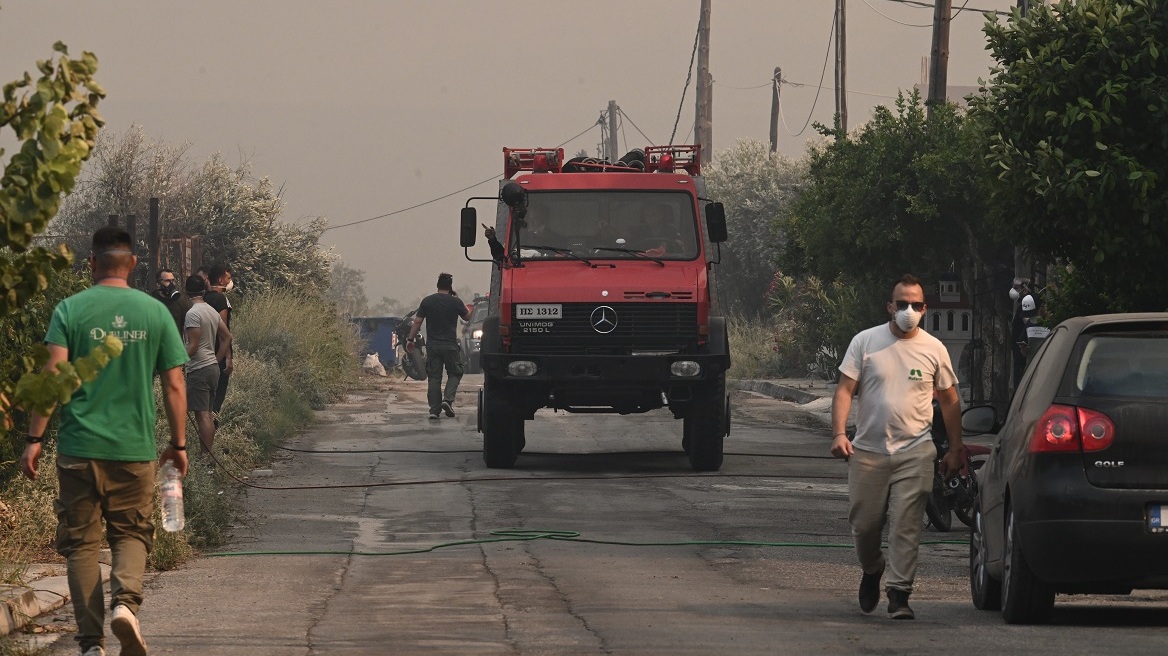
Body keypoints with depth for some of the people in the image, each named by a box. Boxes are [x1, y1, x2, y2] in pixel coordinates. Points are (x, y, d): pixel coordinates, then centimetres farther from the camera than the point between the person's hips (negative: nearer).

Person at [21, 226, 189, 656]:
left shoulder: (70, 310, -2)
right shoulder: (155, 313, 3)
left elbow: (53, 377, -9)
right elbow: (174, 385, 3)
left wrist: (35, 439, -6)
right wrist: (178, 444, 12)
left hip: (79, 447, -1)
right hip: (135, 448, 1)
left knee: (80, 541, 7)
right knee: (131, 533, 15)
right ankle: (125, 599, -14)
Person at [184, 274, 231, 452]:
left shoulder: (193, 314, -13)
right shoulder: (213, 312, 13)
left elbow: (193, 346, -17)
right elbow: (227, 337, 17)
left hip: (199, 370, -9)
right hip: (213, 367, 9)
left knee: (202, 415, -9)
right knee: (208, 414, 12)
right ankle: (209, 454, 14)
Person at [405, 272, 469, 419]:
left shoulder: (427, 301, 2)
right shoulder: (455, 302, -5)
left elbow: (417, 321, 1)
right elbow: (466, 317, 10)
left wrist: (410, 339, 9)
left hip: (432, 345, 2)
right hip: (450, 345, -2)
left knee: (434, 377, 6)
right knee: (455, 373, 13)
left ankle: (434, 409, 1)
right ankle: (448, 399, -8)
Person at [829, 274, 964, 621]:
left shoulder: (934, 349, 6)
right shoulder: (865, 342, 2)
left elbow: (949, 401, 14)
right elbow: (844, 390, -1)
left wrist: (955, 450, 13)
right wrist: (839, 433, -15)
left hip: (914, 452, 0)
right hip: (868, 450, 0)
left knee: (906, 525, -8)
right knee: (864, 524, 8)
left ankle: (899, 593, -5)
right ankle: (872, 570, 36)